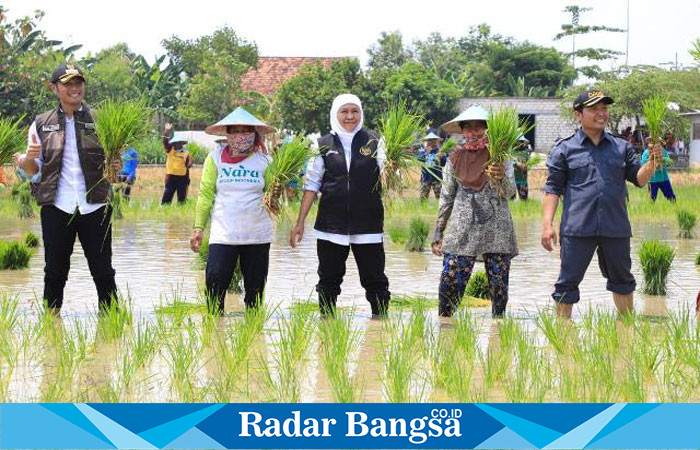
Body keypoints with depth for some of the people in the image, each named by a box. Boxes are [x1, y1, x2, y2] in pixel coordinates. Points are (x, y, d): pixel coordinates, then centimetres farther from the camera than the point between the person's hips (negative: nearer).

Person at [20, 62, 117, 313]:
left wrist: (116, 160, -16)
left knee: (103, 271, 2)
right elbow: (31, 171, 11)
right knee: (55, 271, 4)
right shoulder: (41, 124, 9)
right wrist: (29, 158, -12)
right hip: (56, 207, 0)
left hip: (95, 206, 0)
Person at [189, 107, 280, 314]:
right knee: (215, 284, -11)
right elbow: (206, 195, 6)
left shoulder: (264, 160, 5)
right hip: (222, 235, -1)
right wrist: (199, 228, 2)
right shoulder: (215, 158, 3)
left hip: (257, 235, 1)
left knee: (255, 288, 8)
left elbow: (272, 194, 10)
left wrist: (274, 199, -14)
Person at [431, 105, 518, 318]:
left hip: (496, 230, -1)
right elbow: (446, 198, 13)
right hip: (461, 232, 1)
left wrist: (501, 178, -29)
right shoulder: (455, 158, 9)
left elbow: (509, 192, -6)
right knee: (449, 283, -8)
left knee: (499, 285, 0)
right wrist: (438, 234, 11)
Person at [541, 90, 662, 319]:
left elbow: (639, 179, 12)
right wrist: (547, 224, -7)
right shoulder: (564, 149, 3)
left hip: (616, 228, 3)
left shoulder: (622, 147, 13)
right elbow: (553, 188, 2)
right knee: (568, 283, -1)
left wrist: (652, 161, -8)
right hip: (577, 229, -3)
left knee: (622, 279, 15)